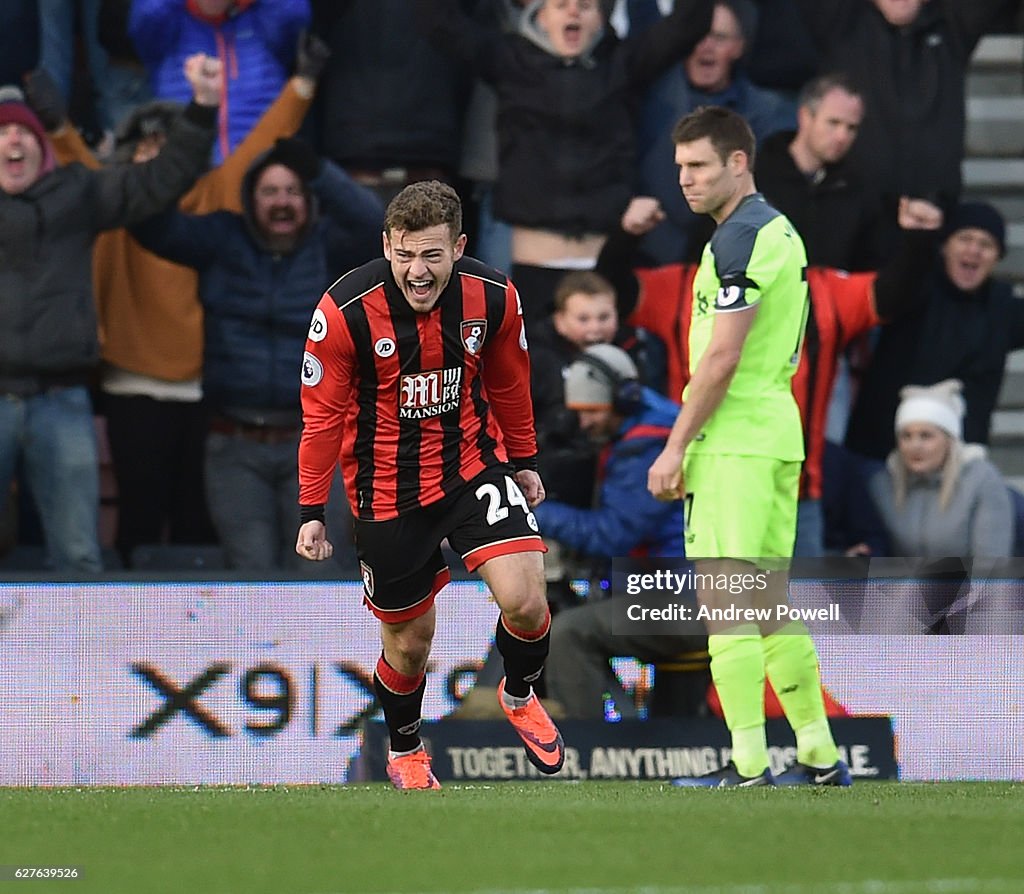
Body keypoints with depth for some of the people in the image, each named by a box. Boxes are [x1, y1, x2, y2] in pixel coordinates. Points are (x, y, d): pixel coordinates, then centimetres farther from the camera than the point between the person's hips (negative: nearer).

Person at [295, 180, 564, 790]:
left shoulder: (494, 297, -13)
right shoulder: (345, 311, -21)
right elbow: (322, 415, -8)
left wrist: (524, 461, 18)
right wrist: (312, 511, -7)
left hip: (474, 465, 1)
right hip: (387, 485, -1)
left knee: (524, 600, -17)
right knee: (410, 637, 7)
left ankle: (520, 696, 16)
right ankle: (405, 752, 37)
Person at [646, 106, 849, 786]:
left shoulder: (739, 238, -14)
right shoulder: (781, 231, 16)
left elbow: (721, 357, -19)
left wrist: (676, 448, -14)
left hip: (733, 442, -10)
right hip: (777, 434, 10)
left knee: (725, 602, -9)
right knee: (770, 602, 14)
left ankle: (749, 766, -13)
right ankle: (820, 757, 15)